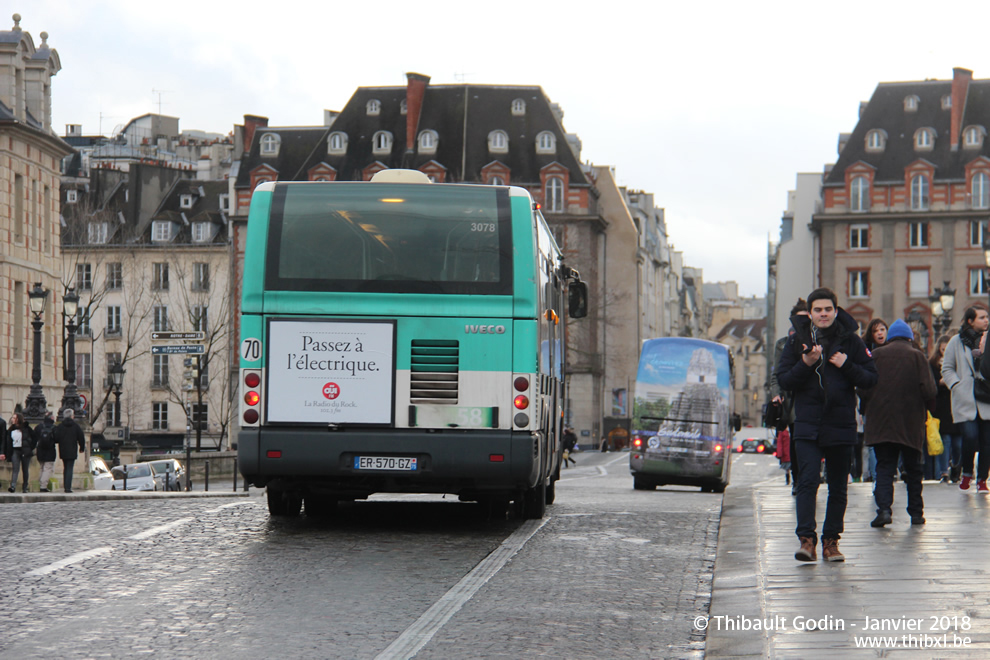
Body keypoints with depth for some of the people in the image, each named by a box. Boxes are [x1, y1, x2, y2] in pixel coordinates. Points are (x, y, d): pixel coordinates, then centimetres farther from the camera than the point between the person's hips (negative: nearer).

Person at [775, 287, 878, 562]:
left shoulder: (851, 341, 3)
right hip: (807, 424, -1)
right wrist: (805, 364, -14)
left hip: (841, 425, 1)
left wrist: (847, 366, -13)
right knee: (807, 481, -14)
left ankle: (831, 541, 18)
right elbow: (784, 380, 2)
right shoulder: (797, 341, 4)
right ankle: (806, 538, -17)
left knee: (838, 487, 8)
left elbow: (871, 379, 3)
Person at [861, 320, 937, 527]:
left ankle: (884, 508, -16)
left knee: (884, 467, 3)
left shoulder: (876, 356, 2)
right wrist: (927, 409, 12)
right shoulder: (917, 356, -1)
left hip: (880, 422, 0)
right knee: (913, 469, 13)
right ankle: (916, 513, 16)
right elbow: (929, 391, -7)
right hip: (911, 424, 0)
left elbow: (864, 388, -1)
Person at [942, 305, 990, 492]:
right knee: (970, 436, -14)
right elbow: (947, 368, 8)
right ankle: (966, 473, 10)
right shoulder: (957, 341, 7)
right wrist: (956, 386, -5)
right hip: (965, 400, -2)